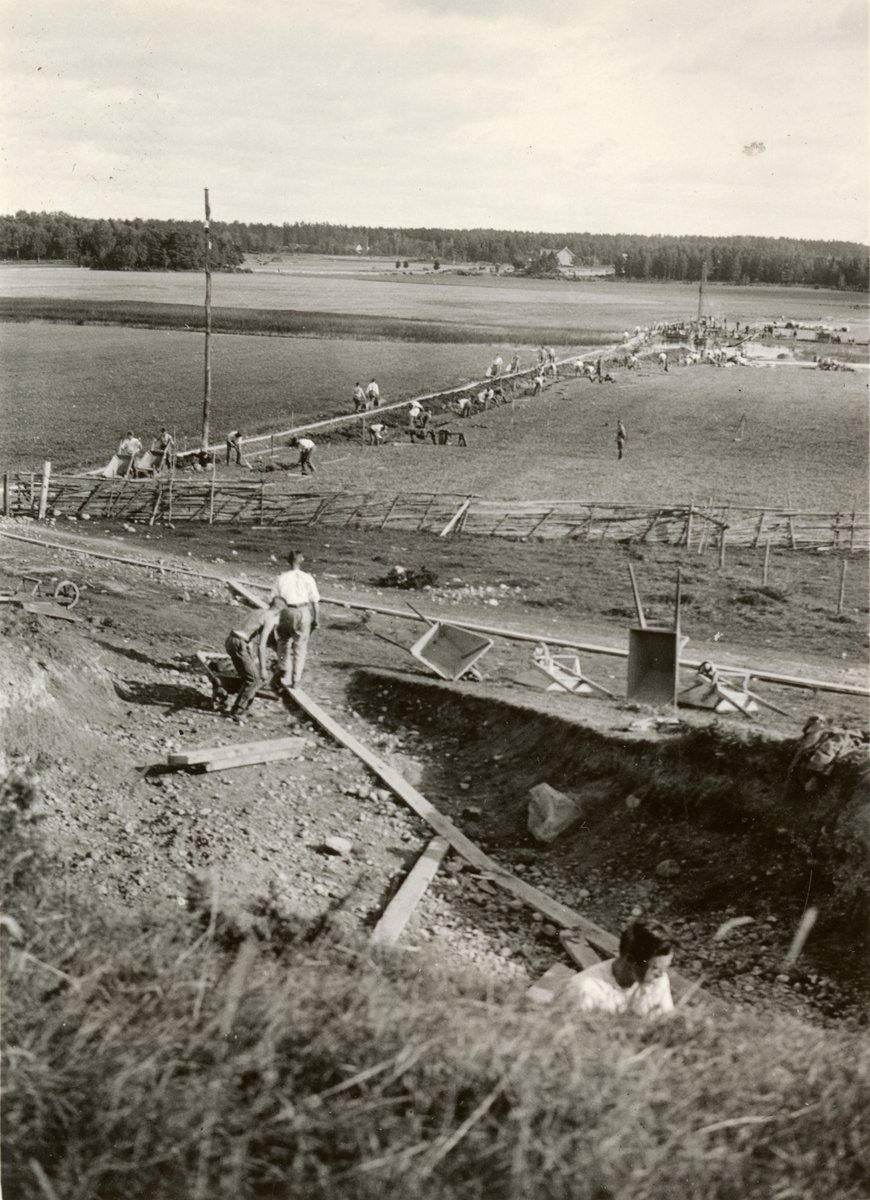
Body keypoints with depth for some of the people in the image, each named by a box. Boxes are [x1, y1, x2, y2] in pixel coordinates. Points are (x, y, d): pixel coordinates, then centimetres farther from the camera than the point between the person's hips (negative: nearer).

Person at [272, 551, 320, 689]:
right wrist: (316, 618, 7)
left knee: (284, 643, 17)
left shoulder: (282, 578, -1)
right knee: (300, 647, 10)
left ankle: (285, 677, 14)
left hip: (287, 611, 0)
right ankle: (296, 680, 11)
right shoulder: (307, 578, -2)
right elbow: (315, 601, -2)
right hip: (303, 612, 0)